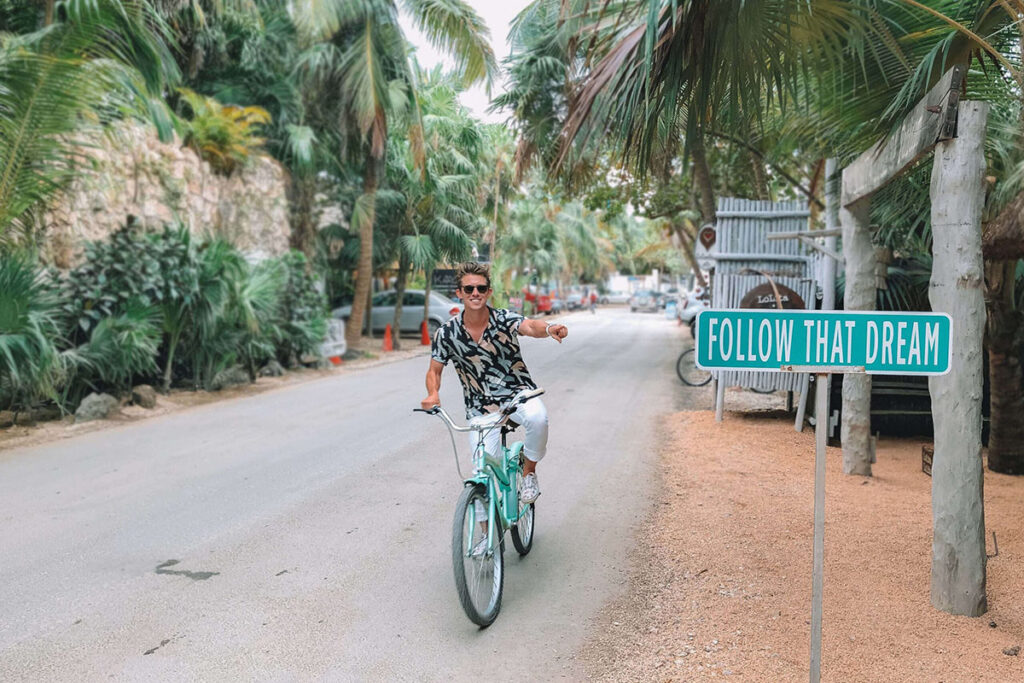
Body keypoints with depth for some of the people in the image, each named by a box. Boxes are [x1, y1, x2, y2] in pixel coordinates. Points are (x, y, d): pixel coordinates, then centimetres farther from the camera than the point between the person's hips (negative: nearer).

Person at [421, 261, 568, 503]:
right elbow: (434, 370, 2)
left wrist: (548, 328, -57)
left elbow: (529, 326, -34)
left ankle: (529, 472, -7)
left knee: (537, 417, -35)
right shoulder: (447, 333, -8)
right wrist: (433, 394, -19)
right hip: (481, 408, 1)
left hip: (518, 393, -1)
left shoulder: (504, 319, -13)